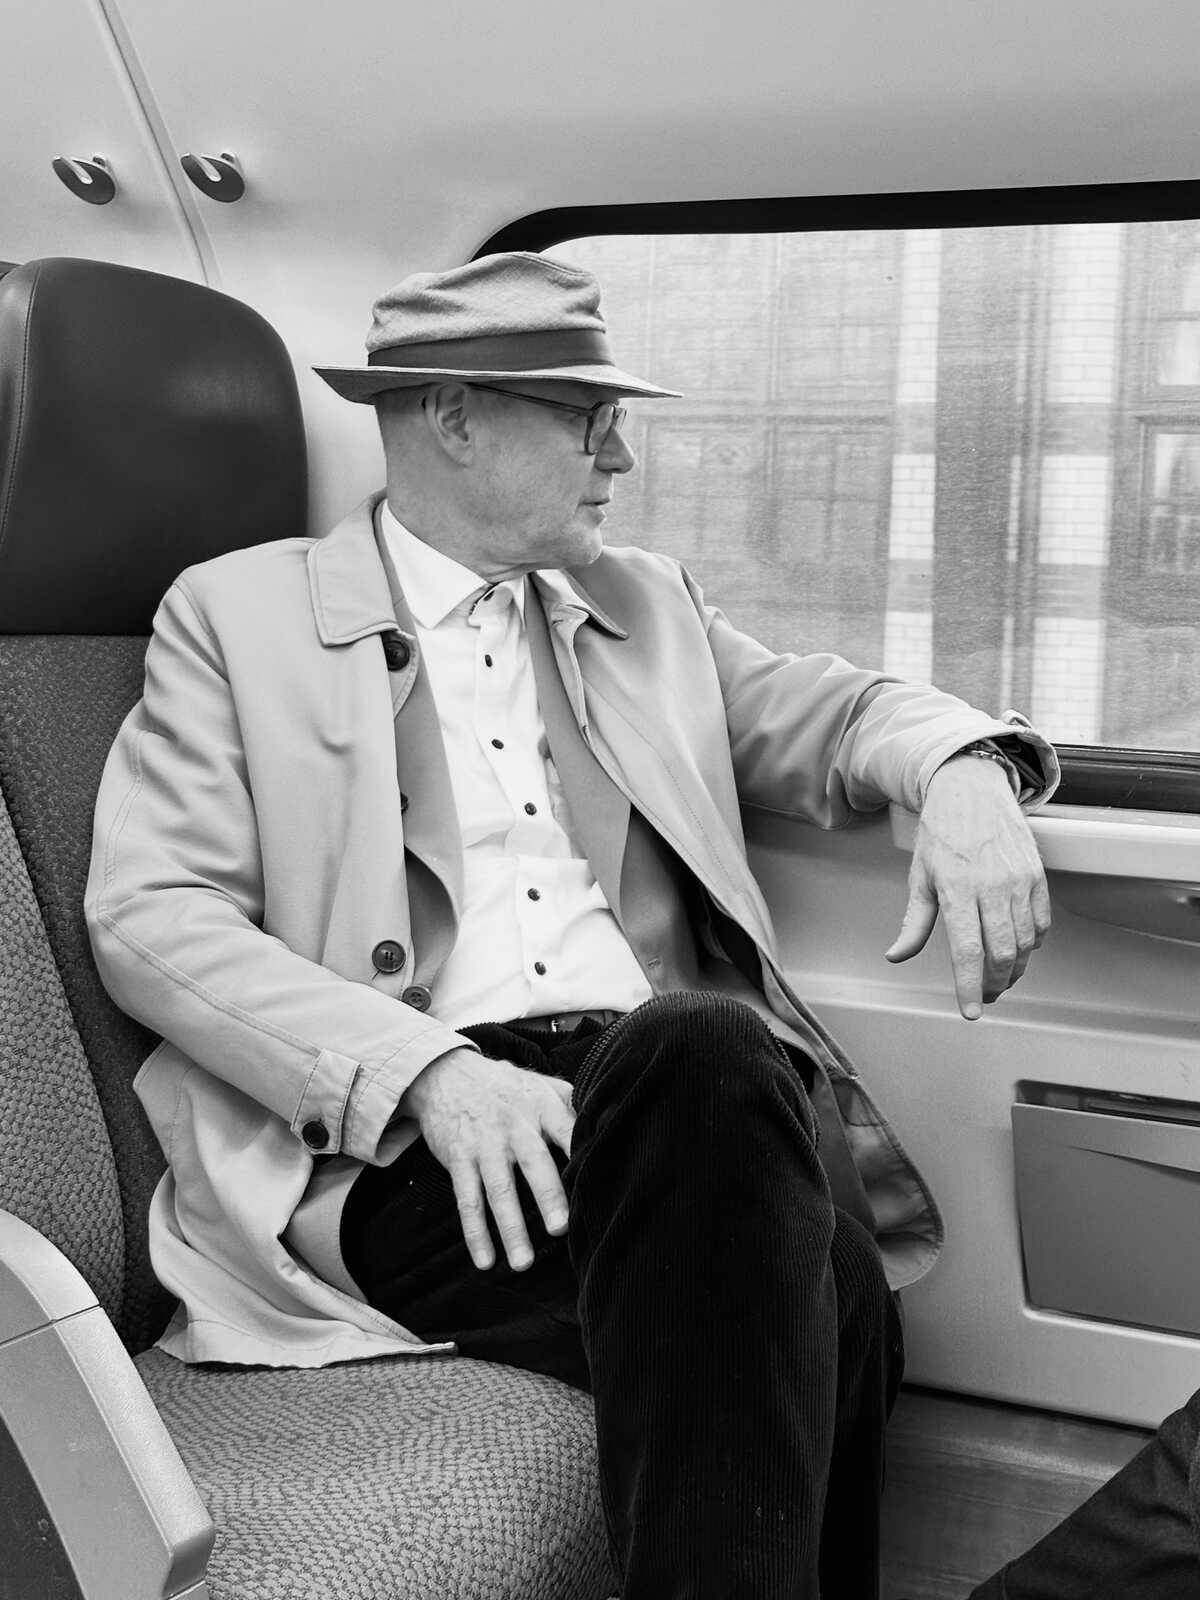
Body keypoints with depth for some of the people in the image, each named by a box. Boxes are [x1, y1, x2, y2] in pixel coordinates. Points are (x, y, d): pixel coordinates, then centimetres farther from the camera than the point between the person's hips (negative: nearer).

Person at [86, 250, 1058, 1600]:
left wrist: (964, 770, 2)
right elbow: (150, 918, 0)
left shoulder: (643, 605, 24)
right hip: (392, 1140, -4)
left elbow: (831, 712, 29)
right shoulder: (236, 614, 9)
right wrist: (428, 1071, -16)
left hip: (672, 1076, 4)